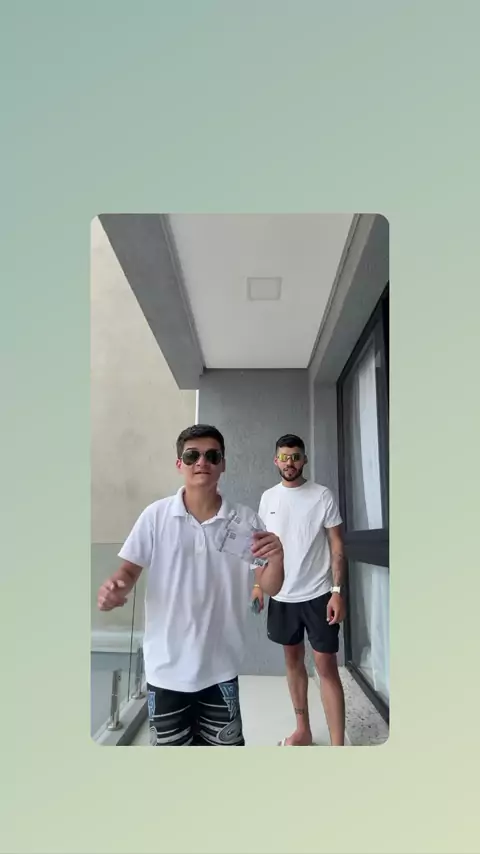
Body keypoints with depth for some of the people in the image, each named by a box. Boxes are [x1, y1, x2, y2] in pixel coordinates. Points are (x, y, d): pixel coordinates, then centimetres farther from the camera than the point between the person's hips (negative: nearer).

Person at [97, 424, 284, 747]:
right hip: (166, 667, 0)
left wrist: (277, 557, -27)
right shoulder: (156, 516, -9)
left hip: (221, 667, 0)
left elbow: (270, 588, -5)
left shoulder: (245, 520, -6)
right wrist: (115, 588, -24)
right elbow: (130, 570, -1)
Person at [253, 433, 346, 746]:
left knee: (326, 666, -2)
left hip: (317, 595, -4)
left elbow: (337, 546, -7)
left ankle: (338, 745, 4)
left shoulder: (323, 496, -8)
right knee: (293, 659, 15)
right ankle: (303, 730, 30)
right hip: (282, 595, 4)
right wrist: (258, 583, 5)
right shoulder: (268, 497, 4)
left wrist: (337, 591, -14)